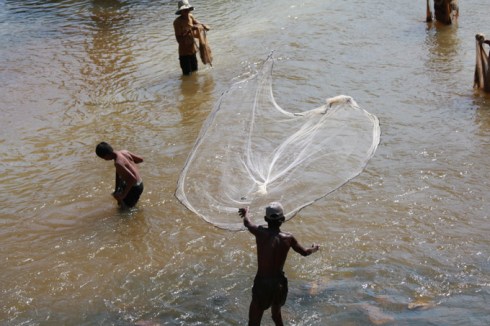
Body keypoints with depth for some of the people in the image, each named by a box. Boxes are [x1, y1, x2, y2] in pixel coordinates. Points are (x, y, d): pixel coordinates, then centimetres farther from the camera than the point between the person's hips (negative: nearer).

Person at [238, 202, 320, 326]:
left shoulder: (260, 233, -13)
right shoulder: (288, 238, -6)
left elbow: (247, 223, 10)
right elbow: (305, 252, 11)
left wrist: (245, 213, 32)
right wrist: (314, 248, 34)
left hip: (262, 283, -3)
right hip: (279, 283, 3)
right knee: (276, 313, 30)